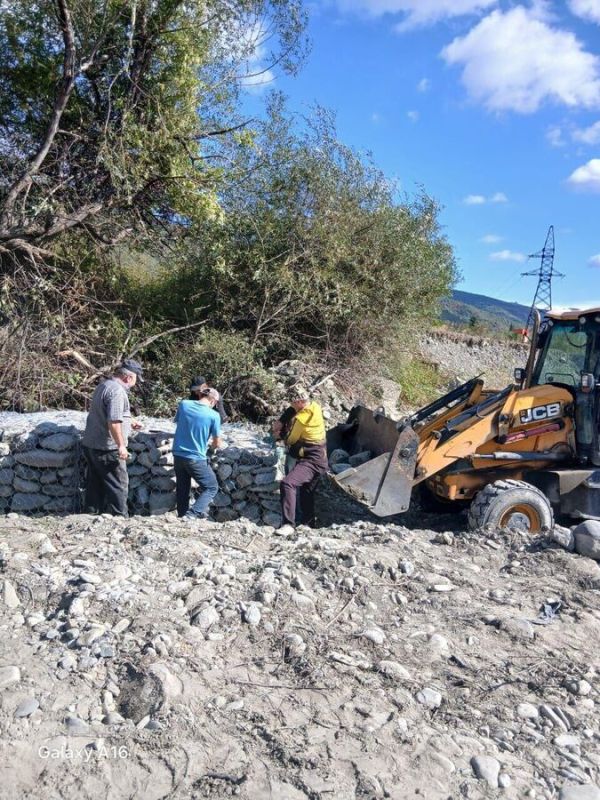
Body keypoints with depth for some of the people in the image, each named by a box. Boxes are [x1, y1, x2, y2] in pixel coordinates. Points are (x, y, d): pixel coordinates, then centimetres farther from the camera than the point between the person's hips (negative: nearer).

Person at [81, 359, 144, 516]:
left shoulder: (103, 385, 13)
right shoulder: (117, 391, -20)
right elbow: (113, 422, -27)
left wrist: (129, 424, 24)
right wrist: (121, 445, -21)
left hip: (90, 445, 9)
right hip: (107, 449, -9)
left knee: (95, 484, 16)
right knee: (118, 485, 2)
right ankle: (119, 517, 8)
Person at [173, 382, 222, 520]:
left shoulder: (184, 404, -2)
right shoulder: (214, 415, -11)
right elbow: (217, 444, -2)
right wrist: (213, 445, 22)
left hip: (178, 455, 5)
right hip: (196, 458, -4)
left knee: (182, 488, 19)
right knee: (211, 487, 10)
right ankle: (193, 514, -5)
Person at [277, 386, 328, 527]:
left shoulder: (300, 419, -21)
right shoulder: (315, 406, 2)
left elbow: (290, 440, -6)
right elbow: (292, 411, 21)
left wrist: (280, 433, 14)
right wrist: (280, 422, 11)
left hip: (311, 461, -10)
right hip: (320, 458, 10)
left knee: (287, 484, -25)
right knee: (306, 493, 22)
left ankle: (288, 524, -30)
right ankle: (308, 524, 35)